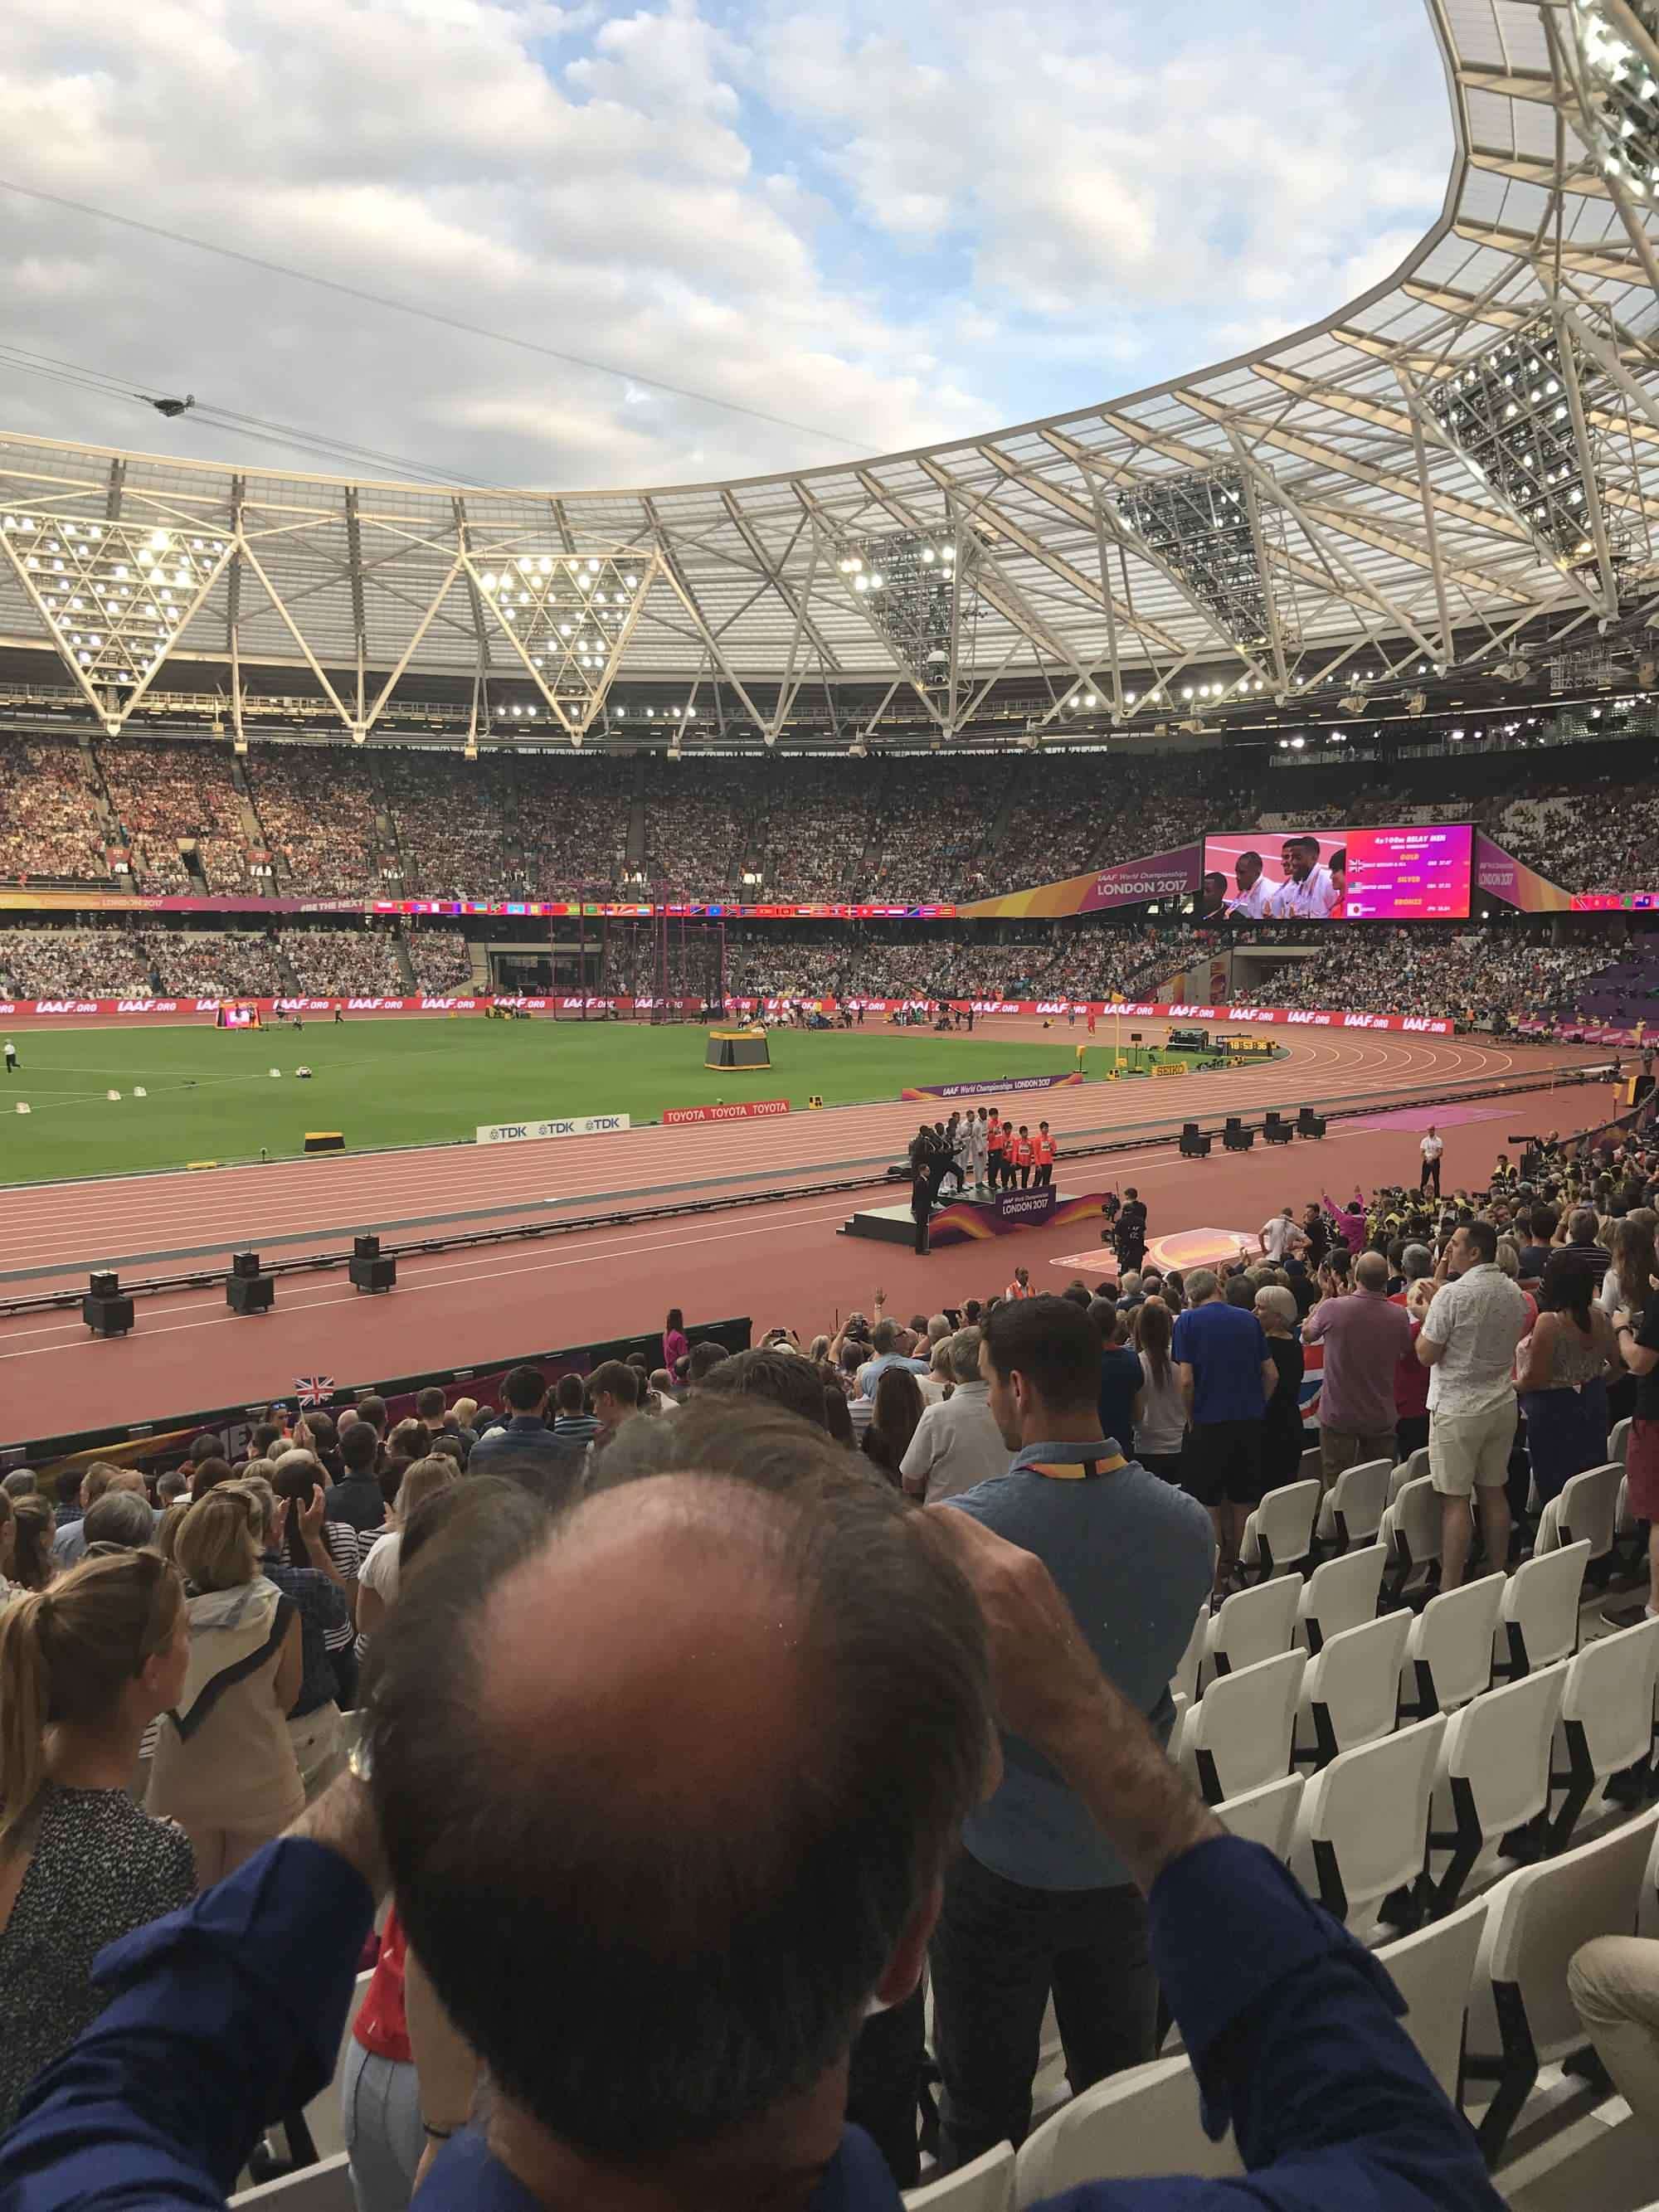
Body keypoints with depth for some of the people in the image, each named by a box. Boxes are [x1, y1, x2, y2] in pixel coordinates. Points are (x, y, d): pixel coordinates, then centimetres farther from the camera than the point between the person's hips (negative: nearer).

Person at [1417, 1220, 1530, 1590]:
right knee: (1493, 1491, 15)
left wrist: (1427, 1310, 0)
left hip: (1457, 1409, -7)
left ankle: (1449, 1590, 3)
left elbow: (1426, 1355, -14)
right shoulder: (1514, 1292, 4)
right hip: (1502, 1404, 7)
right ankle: (1499, 1577, 23)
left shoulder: (1452, 1294, -17)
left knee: (1454, 1500, -2)